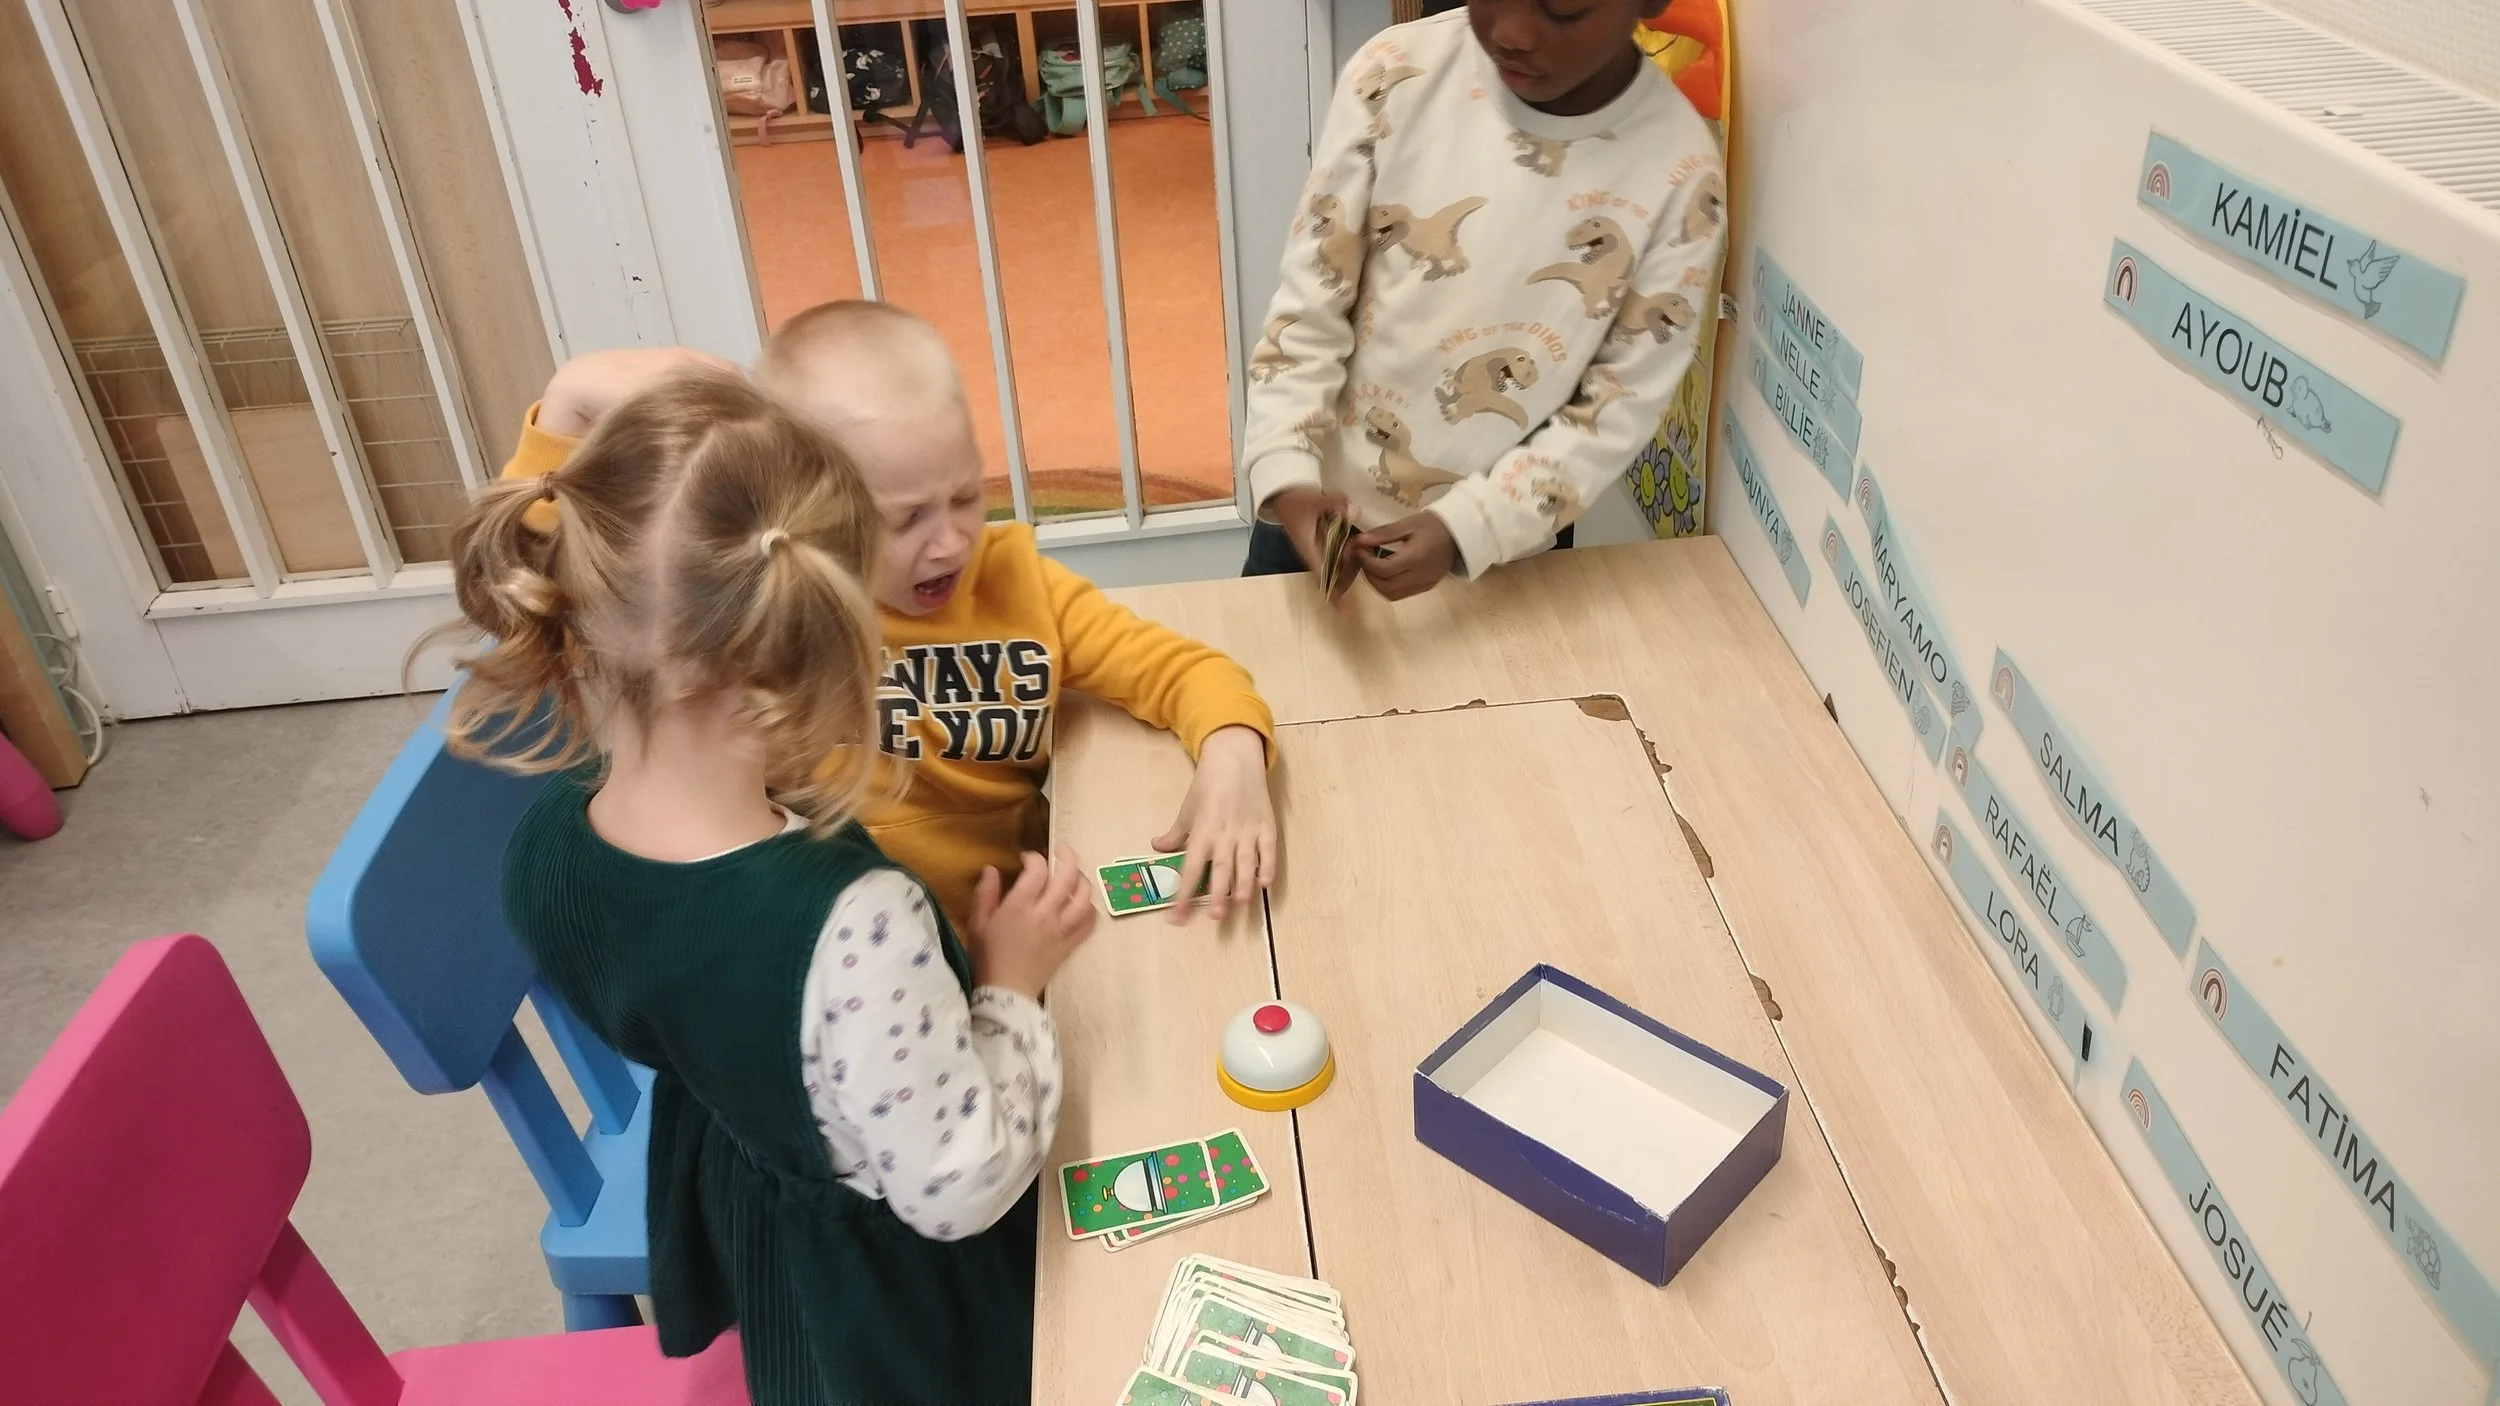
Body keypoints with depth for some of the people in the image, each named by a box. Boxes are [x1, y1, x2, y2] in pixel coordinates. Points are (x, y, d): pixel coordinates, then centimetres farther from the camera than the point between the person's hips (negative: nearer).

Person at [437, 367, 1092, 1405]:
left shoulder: (545, 847, -22)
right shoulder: (852, 925, -43)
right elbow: (958, 1191, -30)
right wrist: (1011, 987, -17)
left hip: (737, 1211, 5)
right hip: (897, 1292, -5)